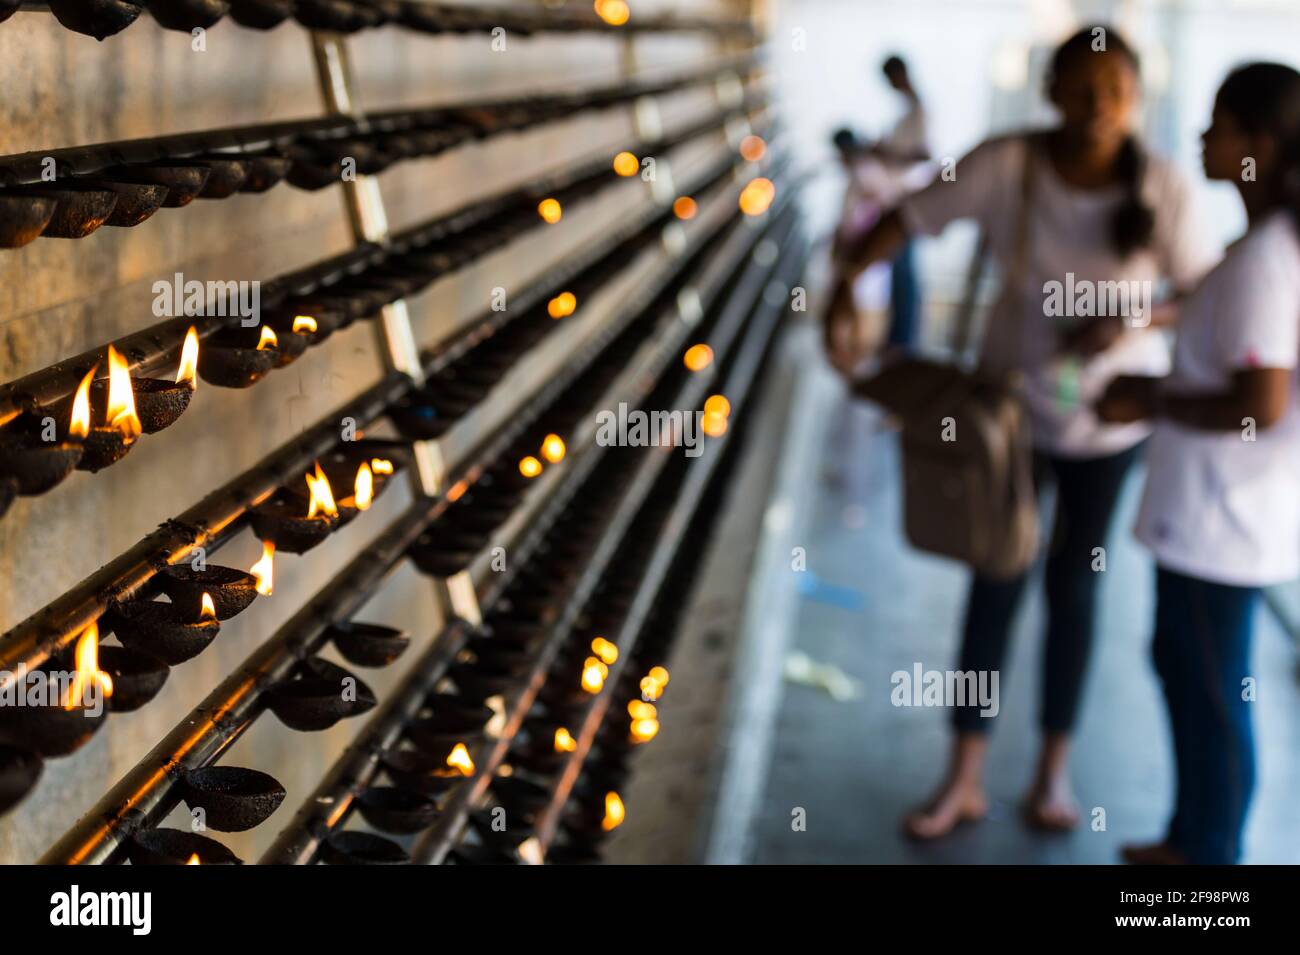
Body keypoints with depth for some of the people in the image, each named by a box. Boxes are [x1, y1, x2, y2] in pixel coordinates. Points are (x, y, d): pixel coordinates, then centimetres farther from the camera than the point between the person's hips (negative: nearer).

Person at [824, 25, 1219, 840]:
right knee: (995, 580, 6)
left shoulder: (1162, 190, -19)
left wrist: (1131, 323, -29)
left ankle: (1054, 771, 28)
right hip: (1014, 399, 0)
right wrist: (843, 292, -30)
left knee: (1073, 583, 12)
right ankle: (965, 780, 17)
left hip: (1111, 411, 0)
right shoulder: (1006, 164, -20)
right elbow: (908, 219, -17)